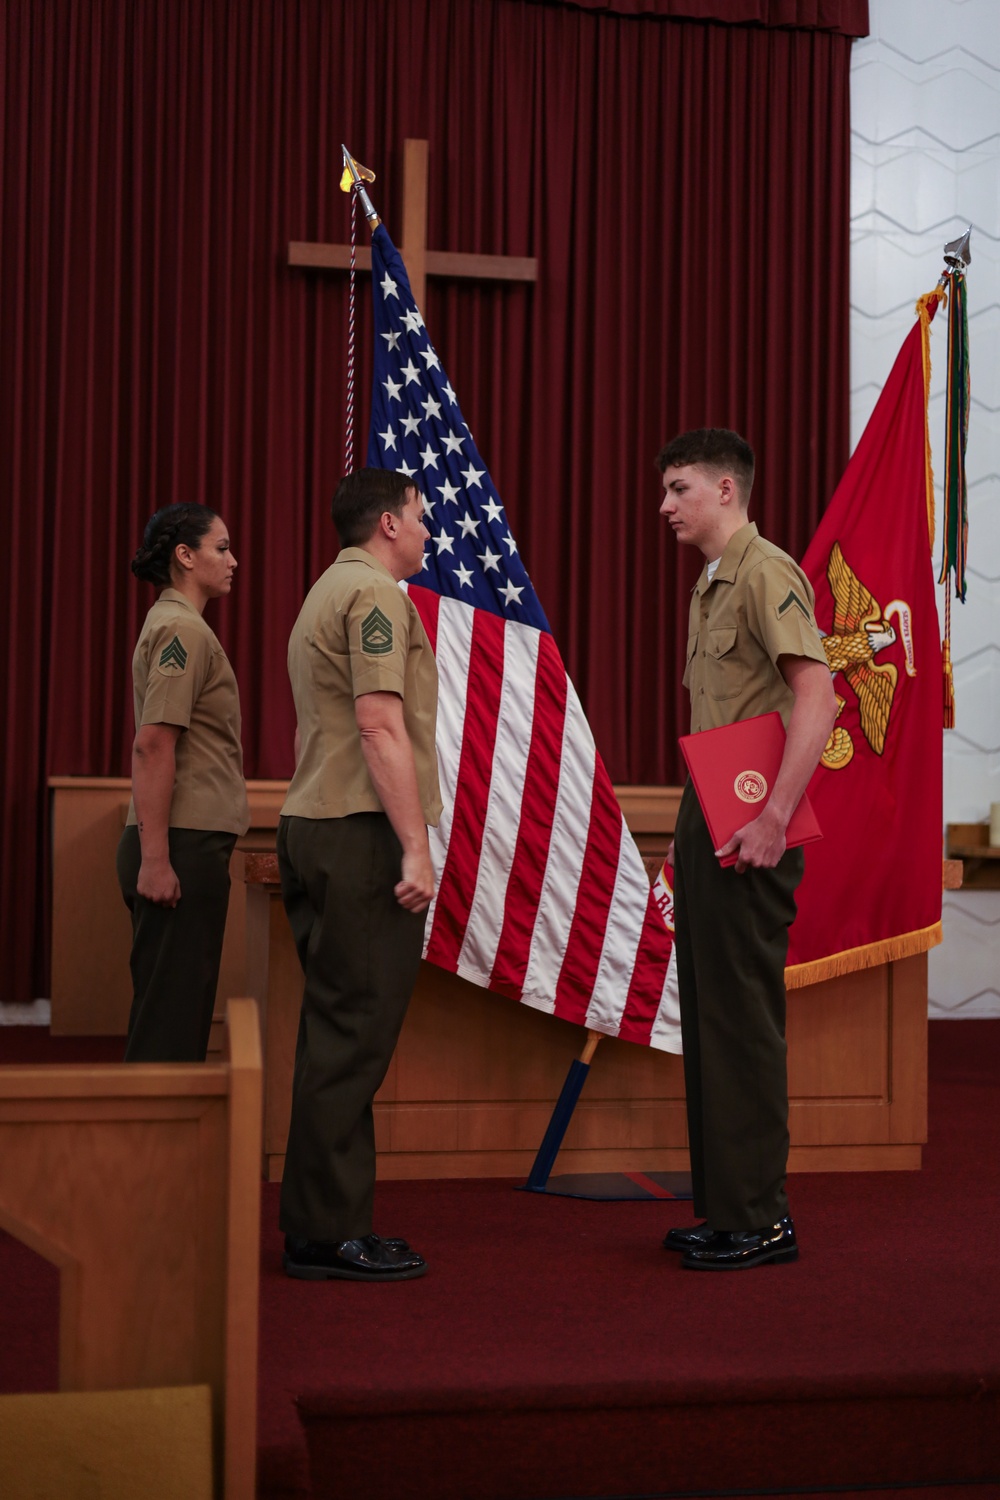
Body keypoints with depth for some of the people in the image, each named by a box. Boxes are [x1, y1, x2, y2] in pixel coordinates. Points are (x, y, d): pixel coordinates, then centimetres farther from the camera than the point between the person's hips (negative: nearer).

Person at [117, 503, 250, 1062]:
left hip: (191, 846, 10)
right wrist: (155, 858, -24)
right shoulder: (182, 629, -12)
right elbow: (153, 745, -21)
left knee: (180, 1005, 14)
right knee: (170, 1014, -6)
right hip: (185, 845, -10)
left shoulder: (179, 625, 18)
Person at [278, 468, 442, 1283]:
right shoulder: (375, 594, -10)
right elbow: (381, 728, -18)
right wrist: (415, 847, -19)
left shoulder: (328, 592, 21)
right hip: (362, 833, -10)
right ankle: (328, 1233, -6)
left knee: (336, 1031, 11)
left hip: (316, 828, 10)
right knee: (353, 1032, -8)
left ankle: (321, 1222, 14)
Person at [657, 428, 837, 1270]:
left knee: (744, 1018, -7)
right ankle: (726, 1205, 21)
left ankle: (758, 1219, 0)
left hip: (749, 830, -10)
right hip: (708, 821, 10)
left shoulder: (766, 573, -12)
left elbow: (816, 696, -22)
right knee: (710, 1018, 13)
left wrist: (774, 817, -27)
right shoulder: (711, 585, 19)